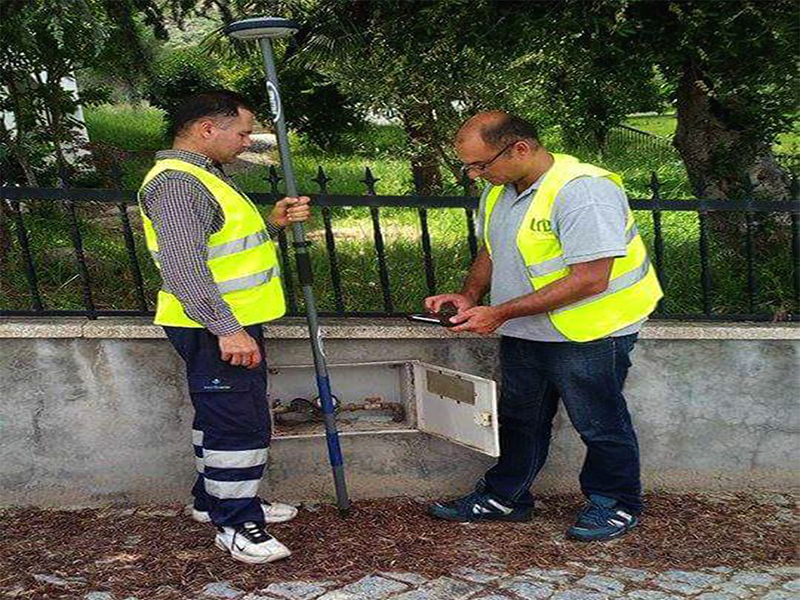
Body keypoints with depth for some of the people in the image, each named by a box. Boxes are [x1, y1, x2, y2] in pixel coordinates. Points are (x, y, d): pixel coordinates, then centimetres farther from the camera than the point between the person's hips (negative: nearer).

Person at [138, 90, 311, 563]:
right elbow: (183, 268, -28)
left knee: (220, 416, 20)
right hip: (213, 329, -11)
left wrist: (274, 223, 7)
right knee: (240, 422, -7)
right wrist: (227, 329, -30)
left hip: (234, 322, 11)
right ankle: (235, 524, 3)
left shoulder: (207, 175, 16)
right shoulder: (176, 183, -19)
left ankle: (214, 499, 33)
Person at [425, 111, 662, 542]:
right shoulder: (498, 190, 4)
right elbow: (492, 250, 19)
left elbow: (589, 280, -30)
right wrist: (469, 296, -2)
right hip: (523, 333, 8)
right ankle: (504, 498, 36)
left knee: (599, 424, 8)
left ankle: (616, 503, 28)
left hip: (589, 333, -8)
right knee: (518, 419, 19)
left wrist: (501, 313, -28)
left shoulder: (583, 192, -26)